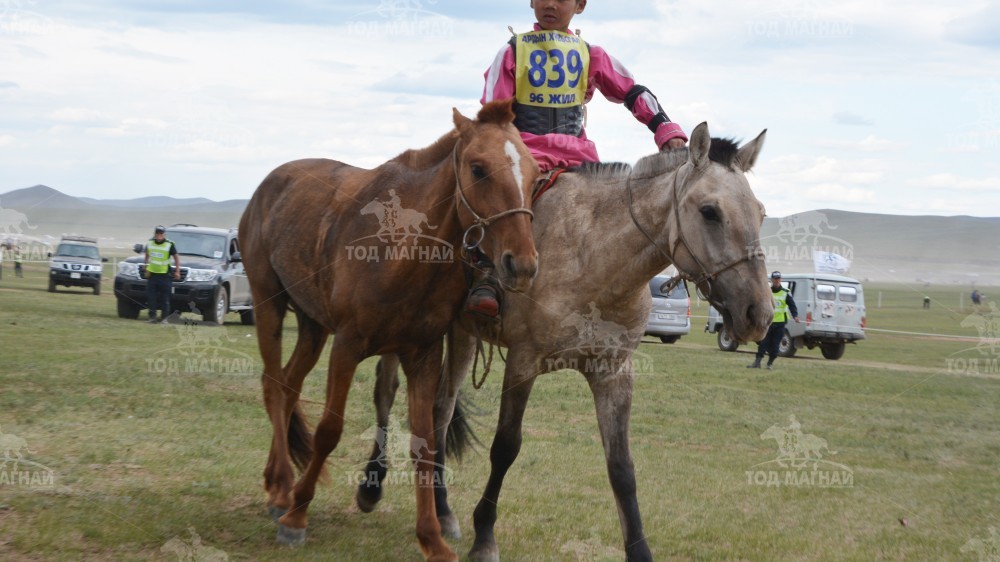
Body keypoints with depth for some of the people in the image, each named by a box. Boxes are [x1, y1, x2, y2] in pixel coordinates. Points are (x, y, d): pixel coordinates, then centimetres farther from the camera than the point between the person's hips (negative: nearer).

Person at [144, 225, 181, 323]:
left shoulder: (169, 245, -7)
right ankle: (152, 316, 6)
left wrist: (177, 271, -1)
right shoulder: (149, 243, 5)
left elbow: (176, 257, 1)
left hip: (164, 275, -4)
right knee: (151, 297, 1)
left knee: (165, 298, -2)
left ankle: (164, 317, 5)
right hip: (152, 274, 4)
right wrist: (146, 267, 24)